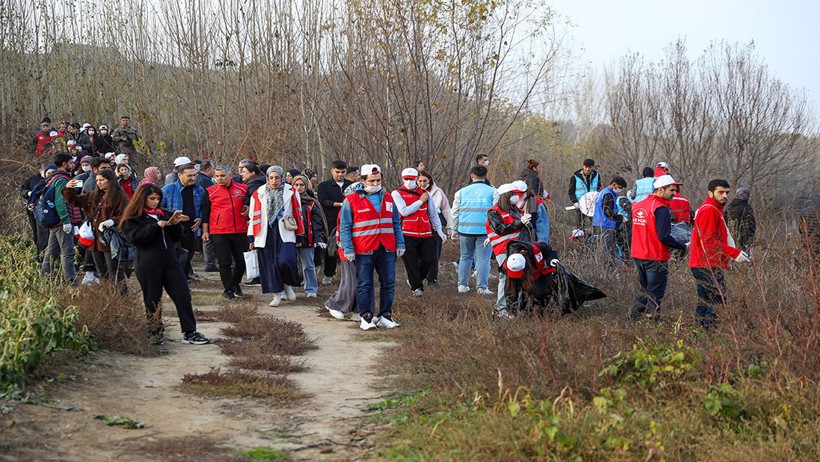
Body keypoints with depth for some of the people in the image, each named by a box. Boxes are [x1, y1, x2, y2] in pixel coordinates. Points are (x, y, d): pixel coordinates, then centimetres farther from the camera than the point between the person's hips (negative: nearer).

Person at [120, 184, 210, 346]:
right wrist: (157, 225, -16)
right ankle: (156, 333, 13)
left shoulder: (164, 214, 19)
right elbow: (135, 238, -13)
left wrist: (174, 224, -4)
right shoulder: (131, 219, 3)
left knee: (183, 295, -3)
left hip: (169, 259, 5)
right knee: (152, 300, 0)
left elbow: (176, 237, 16)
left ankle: (189, 333, 0)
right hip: (148, 264, -5)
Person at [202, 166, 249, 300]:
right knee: (224, 263, -4)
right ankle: (228, 290, 6)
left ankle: (235, 284, 28)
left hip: (240, 232, 2)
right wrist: (205, 231, 3)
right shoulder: (210, 192, 4)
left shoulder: (243, 189, 7)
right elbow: (205, 212, 7)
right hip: (219, 233, -2)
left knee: (241, 262, 5)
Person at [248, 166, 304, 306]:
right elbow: (254, 216, 13)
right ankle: (277, 294, 11)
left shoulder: (291, 192, 5)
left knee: (285, 261, -19)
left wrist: (300, 236, 9)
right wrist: (252, 237, 10)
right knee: (270, 264, 0)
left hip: (285, 233, -2)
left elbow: (297, 214, 10)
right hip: (266, 234, 2)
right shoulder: (259, 194, 9)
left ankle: (287, 285, 10)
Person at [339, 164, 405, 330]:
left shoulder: (388, 199, 14)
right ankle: (366, 317, 8)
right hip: (363, 251, -4)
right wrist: (348, 249, -9)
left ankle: (385, 316, 14)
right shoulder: (351, 201, 0)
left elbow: (396, 223, 20)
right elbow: (344, 227, -1)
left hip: (387, 250, 4)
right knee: (364, 284, -1)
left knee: (388, 283, 5)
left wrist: (400, 244, 12)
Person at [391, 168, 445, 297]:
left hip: (425, 234, 4)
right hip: (407, 234, -4)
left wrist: (439, 230, 20)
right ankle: (416, 287, 13)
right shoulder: (397, 194, 1)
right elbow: (404, 211, -14)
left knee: (430, 259, -2)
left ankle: (413, 279, 21)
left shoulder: (425, 194, 14)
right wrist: (420, 201, -8)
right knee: (411, 263, -3)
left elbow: (433, 214, 22)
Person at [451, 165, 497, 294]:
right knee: (483, 259, 1)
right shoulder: (492, 192, 1)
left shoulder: (461, 192, 7)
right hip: (485, 230, -2)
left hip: (465, 230, 2)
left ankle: (462, 285, 13)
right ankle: (482, 287, -2)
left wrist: (454, 231, 17)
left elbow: (455, 213, 10)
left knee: (465, 257, 14)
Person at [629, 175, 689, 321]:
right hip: (656, 259, -8)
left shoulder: (638, 205, 9)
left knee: (645, 289, 22)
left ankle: (633, 317, 21)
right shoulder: (661, 209, -18)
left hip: (638, 256, 8)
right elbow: (664, 237, -23)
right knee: (655, 294, 2)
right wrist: (683, 246, -13)